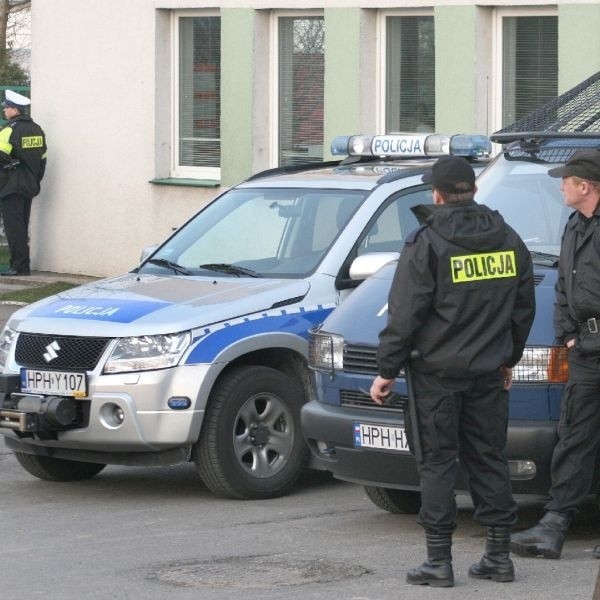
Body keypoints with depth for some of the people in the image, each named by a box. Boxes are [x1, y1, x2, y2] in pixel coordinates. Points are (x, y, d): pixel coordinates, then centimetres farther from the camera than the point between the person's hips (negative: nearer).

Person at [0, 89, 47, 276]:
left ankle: (19, 266, -9)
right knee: (22, 226, 14)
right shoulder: (36, 130, 12)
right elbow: (42, 160, 16)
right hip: (30, 187, 8)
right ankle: (22, 265, 16)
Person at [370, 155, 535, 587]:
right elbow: (524, 308, 15)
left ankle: (439, 560, -1)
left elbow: (405, 315, -12)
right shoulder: (508, 240, 7)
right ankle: (499, 556, 11)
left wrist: (387, 370, -5)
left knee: (438, 462, 0)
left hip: (438, 373, -5)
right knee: (489, 458, 11)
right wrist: (510, 358, 27)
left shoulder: (427, 244, -10)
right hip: (489, 373, 5)